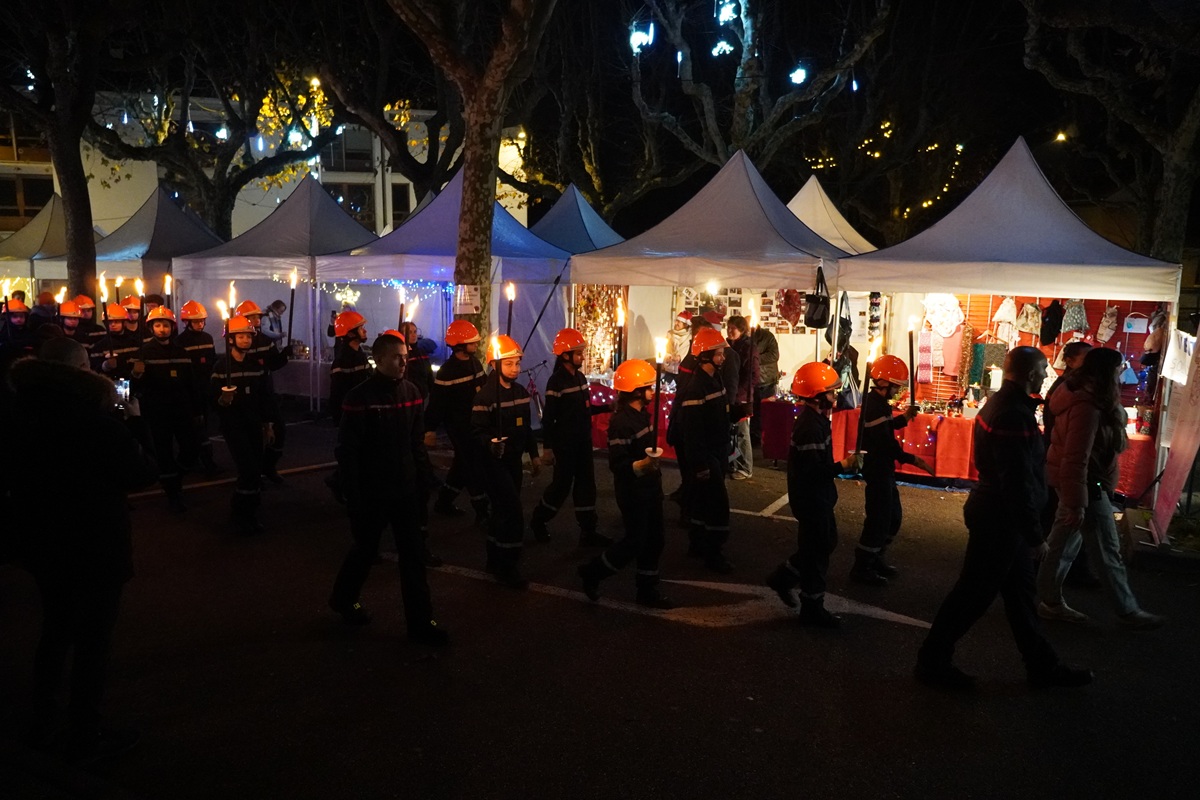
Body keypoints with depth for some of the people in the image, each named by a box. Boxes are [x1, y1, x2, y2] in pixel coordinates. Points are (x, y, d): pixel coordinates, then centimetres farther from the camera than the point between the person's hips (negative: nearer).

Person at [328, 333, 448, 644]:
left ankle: (420, 621, 14)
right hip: (372, 493, -4)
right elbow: (347, 452, -14)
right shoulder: (360, 397, -15)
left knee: (413, 555, 5)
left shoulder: (411, 392, 2)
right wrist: (353, 497, -15)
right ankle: (343, 598, 41)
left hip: (405, 490, 5)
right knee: (366, 550, 14)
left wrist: (424, 480, 5)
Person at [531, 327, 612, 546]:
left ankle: (588, 532, 17)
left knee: (586, 484, 9)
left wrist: (608, 407, 4)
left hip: (583, 441, 8)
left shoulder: (580, 377, 8)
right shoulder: (556, 381, -16)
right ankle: (538, 520, 26)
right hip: (565, 443, -8)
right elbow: (548, 417, -17)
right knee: (562, 484, 3)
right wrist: (547, 447, -18)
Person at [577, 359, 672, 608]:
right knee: (634, 544, -2)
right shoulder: (620, 422, -23)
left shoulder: (643, 414, 7)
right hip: (633, 492, -9)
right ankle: (591, 573, 17)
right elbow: (616, 464, -26)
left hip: (650, 488, 9)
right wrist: (643, 465, -40)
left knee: (653, 541, 13)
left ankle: (647, 591, 25)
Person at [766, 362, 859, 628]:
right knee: (817, 551, 2)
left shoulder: (815, 418, 6)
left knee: (826, 542, 21)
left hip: (818, 496, 10)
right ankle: (812, 608, 17)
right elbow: (812, 470, -29)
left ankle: (783, 577, 33)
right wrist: (842, 466, -25)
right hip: (811, 499, -10)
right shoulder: (810, 427, -26)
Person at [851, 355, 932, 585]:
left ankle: (874, 559, 31)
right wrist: (912, 459, -22)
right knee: (879, 519, -3)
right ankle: (861, 568, 7)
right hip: (877, 468, -11)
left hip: (882, 467, 11)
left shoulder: (876, 402, 10)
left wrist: (904, 417, 5)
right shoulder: (875, 406, -22)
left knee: (893, 516, 19)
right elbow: (885, 444, -25)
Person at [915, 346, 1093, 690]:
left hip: (1000, 517, 10)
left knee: (1020, 593, 18)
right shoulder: (1014, 416, -23)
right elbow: (1018, 482, -26)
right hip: (1001, 521, -10)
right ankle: (933, 661, 13)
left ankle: (1042, 665, 31)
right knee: (974, 594, 1)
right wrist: (1035, 535, -19)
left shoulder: (1000, 403, 9)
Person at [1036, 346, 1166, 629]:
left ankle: (1051, 602, 22)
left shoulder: (1083, 398, 7)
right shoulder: (1087, 408, -26)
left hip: (1070, 481, 11)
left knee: (1064, 544, 15)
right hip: (1088, 484, -10)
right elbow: (1077, 460, -28)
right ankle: (1128, 611, 16)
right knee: (1108, 551, 3)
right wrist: (1077, 504, -26)